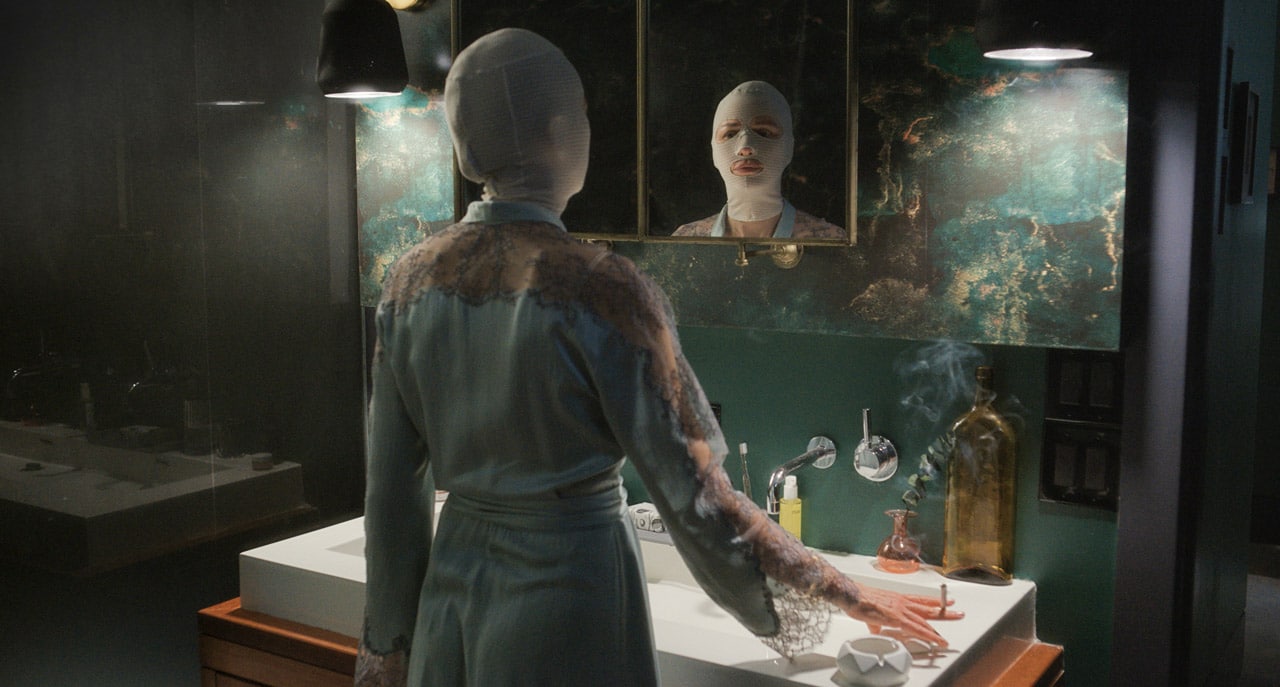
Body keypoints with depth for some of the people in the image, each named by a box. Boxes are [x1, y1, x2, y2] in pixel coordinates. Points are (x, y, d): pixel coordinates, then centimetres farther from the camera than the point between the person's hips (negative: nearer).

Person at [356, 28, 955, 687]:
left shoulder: (411, 278, -5)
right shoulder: (602, 287, -21)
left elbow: (393, 490, 2)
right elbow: (694, 497, -18)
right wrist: (846, 593, -7)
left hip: (450, 596, 5)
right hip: (570, 586, -5)